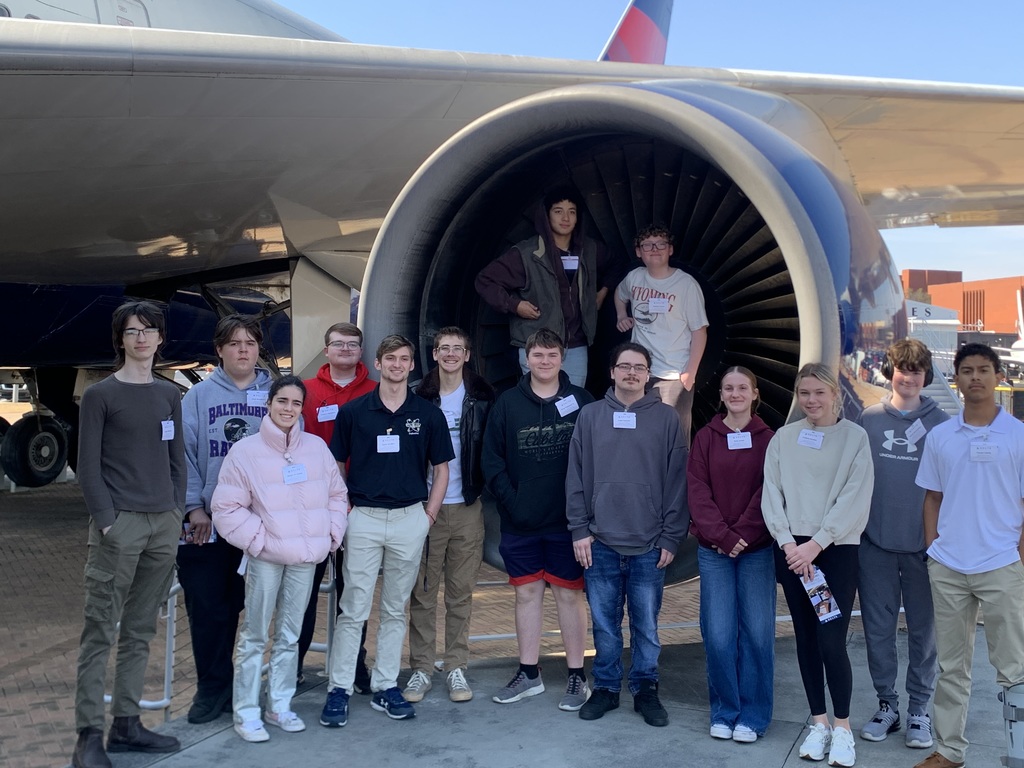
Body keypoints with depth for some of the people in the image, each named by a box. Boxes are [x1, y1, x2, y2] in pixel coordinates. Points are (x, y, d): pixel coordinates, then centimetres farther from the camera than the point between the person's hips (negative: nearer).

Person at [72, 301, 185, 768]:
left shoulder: (169, 395, 14)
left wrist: (178, 510, 7)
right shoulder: (100, 395, -1)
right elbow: (88, 466, -5)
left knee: (140, 630, 10)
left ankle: (126, 724, 18)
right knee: (100, 632, -3)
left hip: (164, 525, 5)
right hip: (119, 524, -5)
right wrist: (107, 520, -12)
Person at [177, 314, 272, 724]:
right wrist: (194, 507, -9)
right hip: (208, 522, -1)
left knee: (239, 605, 10)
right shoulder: (199, 395, 3)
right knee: (207, 608, 2)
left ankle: (219, 685, 23)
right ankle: (212, 687, 16)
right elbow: (184, 454, -1)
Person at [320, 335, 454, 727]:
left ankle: (385, 687, 20)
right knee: (353, 610, 1)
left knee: (395, 610, 11)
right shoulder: (353, 411, 1)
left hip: (409, 519, 1)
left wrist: (428, 516, 1)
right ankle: (339, 689, 10)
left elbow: (441, 470, 8)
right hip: (363, 518, -1)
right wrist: (341, 515, -1)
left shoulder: (429, 414, 3)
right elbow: (336, 467, 6)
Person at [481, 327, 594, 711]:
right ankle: (528, 674, 23)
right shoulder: (508, 403, 3)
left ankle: (577, 676, 16)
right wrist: (510, 500, -7)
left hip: (566, 521, -2)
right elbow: (491, 459, 2)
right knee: (527, 593, 11)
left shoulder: (581, 401, -1)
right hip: (520, 522, 2)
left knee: (569, 594, 5)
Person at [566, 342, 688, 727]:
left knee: (646, 625, 7)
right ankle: (606, 687, 24)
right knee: (604, 625, 9)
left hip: (649, 546, -1)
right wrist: (579, 530, -1)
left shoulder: (665, 418, 2)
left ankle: (645, 689, 22)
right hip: (600, 543, 1)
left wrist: (670, 538, -3)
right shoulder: (590, 415, 5)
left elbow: (676, 481, 1)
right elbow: (576, 477, 5)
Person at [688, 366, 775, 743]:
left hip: (756, 549, 0)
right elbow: (697, 491, -1)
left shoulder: (768, 439, 3)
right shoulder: (706, 437, 5)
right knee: (718, 635, 0)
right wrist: (721, 536, -12)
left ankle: (753, 716, 14)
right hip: (713, 549, 1)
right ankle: (724, 712, 15)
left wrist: (743, 535, -13)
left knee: (756, 632, 1)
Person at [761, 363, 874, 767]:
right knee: (806, 639, 10)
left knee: (832, 642, -8)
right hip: (791, 551, 3)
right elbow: (771, 495, 2)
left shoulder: (855, 437, -3)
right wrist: (788, 543, -10)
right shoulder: (783, 438, 6)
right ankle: (819, 722, 22)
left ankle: (842, 728, 10)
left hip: (836, 551, -3)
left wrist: (816, 544, -14)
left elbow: (855, 500, -9)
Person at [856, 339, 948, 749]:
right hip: (875, 544, 1)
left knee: (924, 630, 7)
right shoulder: (869, 420, 3)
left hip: (923, 544, -1)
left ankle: (919, 709, 20)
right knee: (878, 628, 8)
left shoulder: (940, 423, 0)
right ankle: (886, 703, 22)